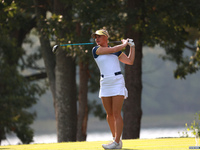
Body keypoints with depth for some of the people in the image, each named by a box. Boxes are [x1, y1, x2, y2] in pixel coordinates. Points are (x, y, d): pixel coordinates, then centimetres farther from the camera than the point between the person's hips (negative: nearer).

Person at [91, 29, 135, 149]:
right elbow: (113, 50, -4)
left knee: (116, 113, -10)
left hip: (117, 82, -1)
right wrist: (124, 44, 10)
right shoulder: (96, 50, 5)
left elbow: (130, 61, 18)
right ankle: (116, 138, 17)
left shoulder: (117, 52, 12)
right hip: (105, 84, 2)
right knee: (109, 114, 3)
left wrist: (132, 46, 18)